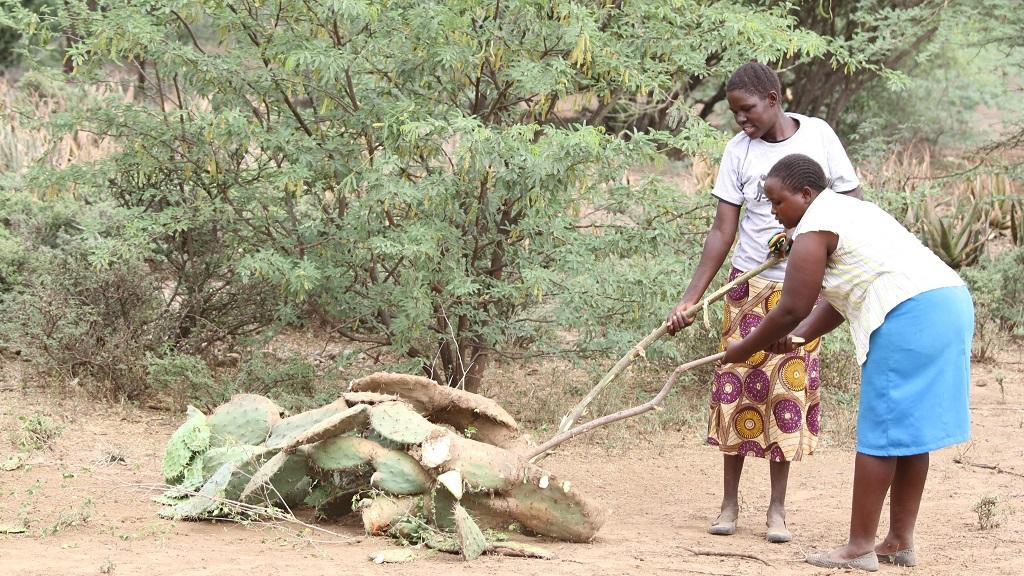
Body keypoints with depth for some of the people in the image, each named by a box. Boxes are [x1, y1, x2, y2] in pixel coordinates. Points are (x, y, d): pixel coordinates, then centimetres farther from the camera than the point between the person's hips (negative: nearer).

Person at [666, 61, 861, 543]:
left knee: (790, 389, 1)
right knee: (738, 387, -1)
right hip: (750, 285, 1)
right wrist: (689, 299, -10)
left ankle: (778, 509, 9)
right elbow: (723, 230, -4)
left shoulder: (817, 135, -6)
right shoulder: (739, 151, -3)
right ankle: (730, 503, 8)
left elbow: (853, 205, 0)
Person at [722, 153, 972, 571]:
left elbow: (791, 309, -5)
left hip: (910, 316, -10)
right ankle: (900, 542, 20)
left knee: (880, 433, -4)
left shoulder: (814, 230, -5)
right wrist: (799, 336, 19)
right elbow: (843, 298, 25)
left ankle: (860, 548, -1)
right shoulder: (849, 211, 25)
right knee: (910, 429, 14)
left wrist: (744, 349, 8)